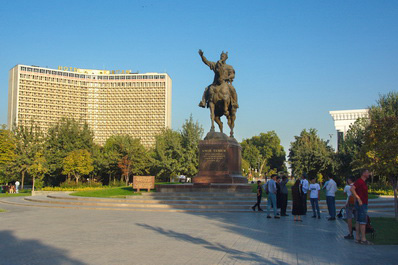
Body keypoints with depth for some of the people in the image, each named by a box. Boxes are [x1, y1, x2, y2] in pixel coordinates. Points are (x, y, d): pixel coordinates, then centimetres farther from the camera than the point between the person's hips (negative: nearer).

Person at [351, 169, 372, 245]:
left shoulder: (363, 182, 16)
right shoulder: (359, 181, -14)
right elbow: (352, 189, -26)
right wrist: (358, 199, -24)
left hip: (363, 204, 10)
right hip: (361, 204, -10)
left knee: (358, 221, 10)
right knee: (363, 221, -8)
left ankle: (357, 238, 13)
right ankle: (363, 239, -6)